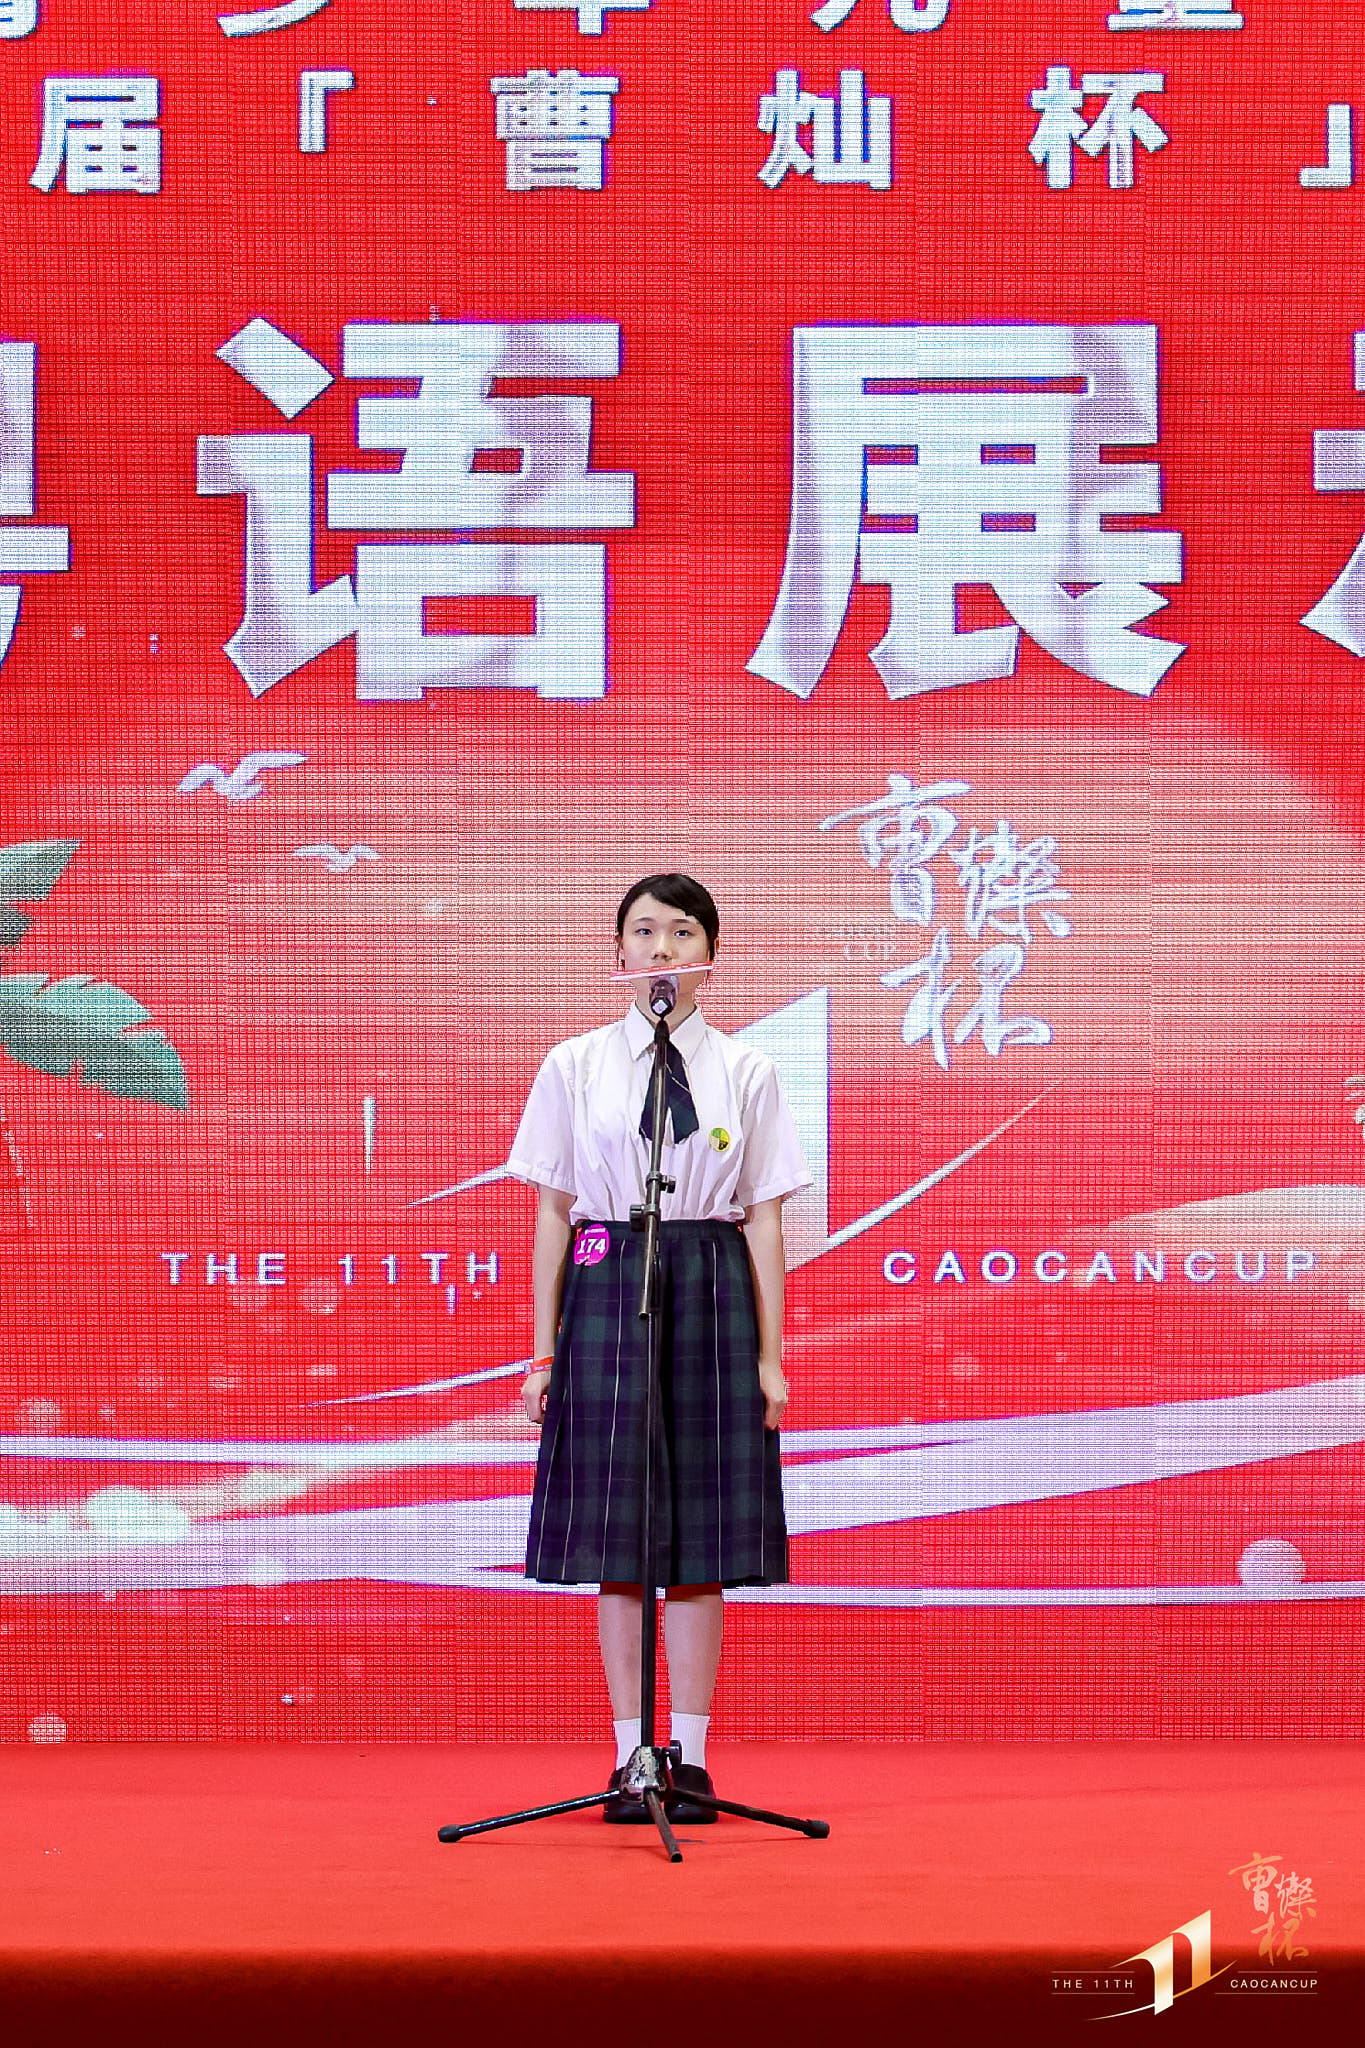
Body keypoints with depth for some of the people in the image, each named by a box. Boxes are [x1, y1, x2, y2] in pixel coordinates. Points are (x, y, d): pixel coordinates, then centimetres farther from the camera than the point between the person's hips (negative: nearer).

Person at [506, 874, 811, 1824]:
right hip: (605, 1289, 0)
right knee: (617, 1543, 3)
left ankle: (691, 1756, 10)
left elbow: (764, 1221, 4)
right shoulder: (575, 1066, 5)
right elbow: (553, 1215, 6)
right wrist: (544, 1352, 3)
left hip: (710, 1292, 0)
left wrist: (770, 1356, 1)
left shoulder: (745, 1071, 4)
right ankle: (630, 1756, 10)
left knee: (701, 1543, 2)